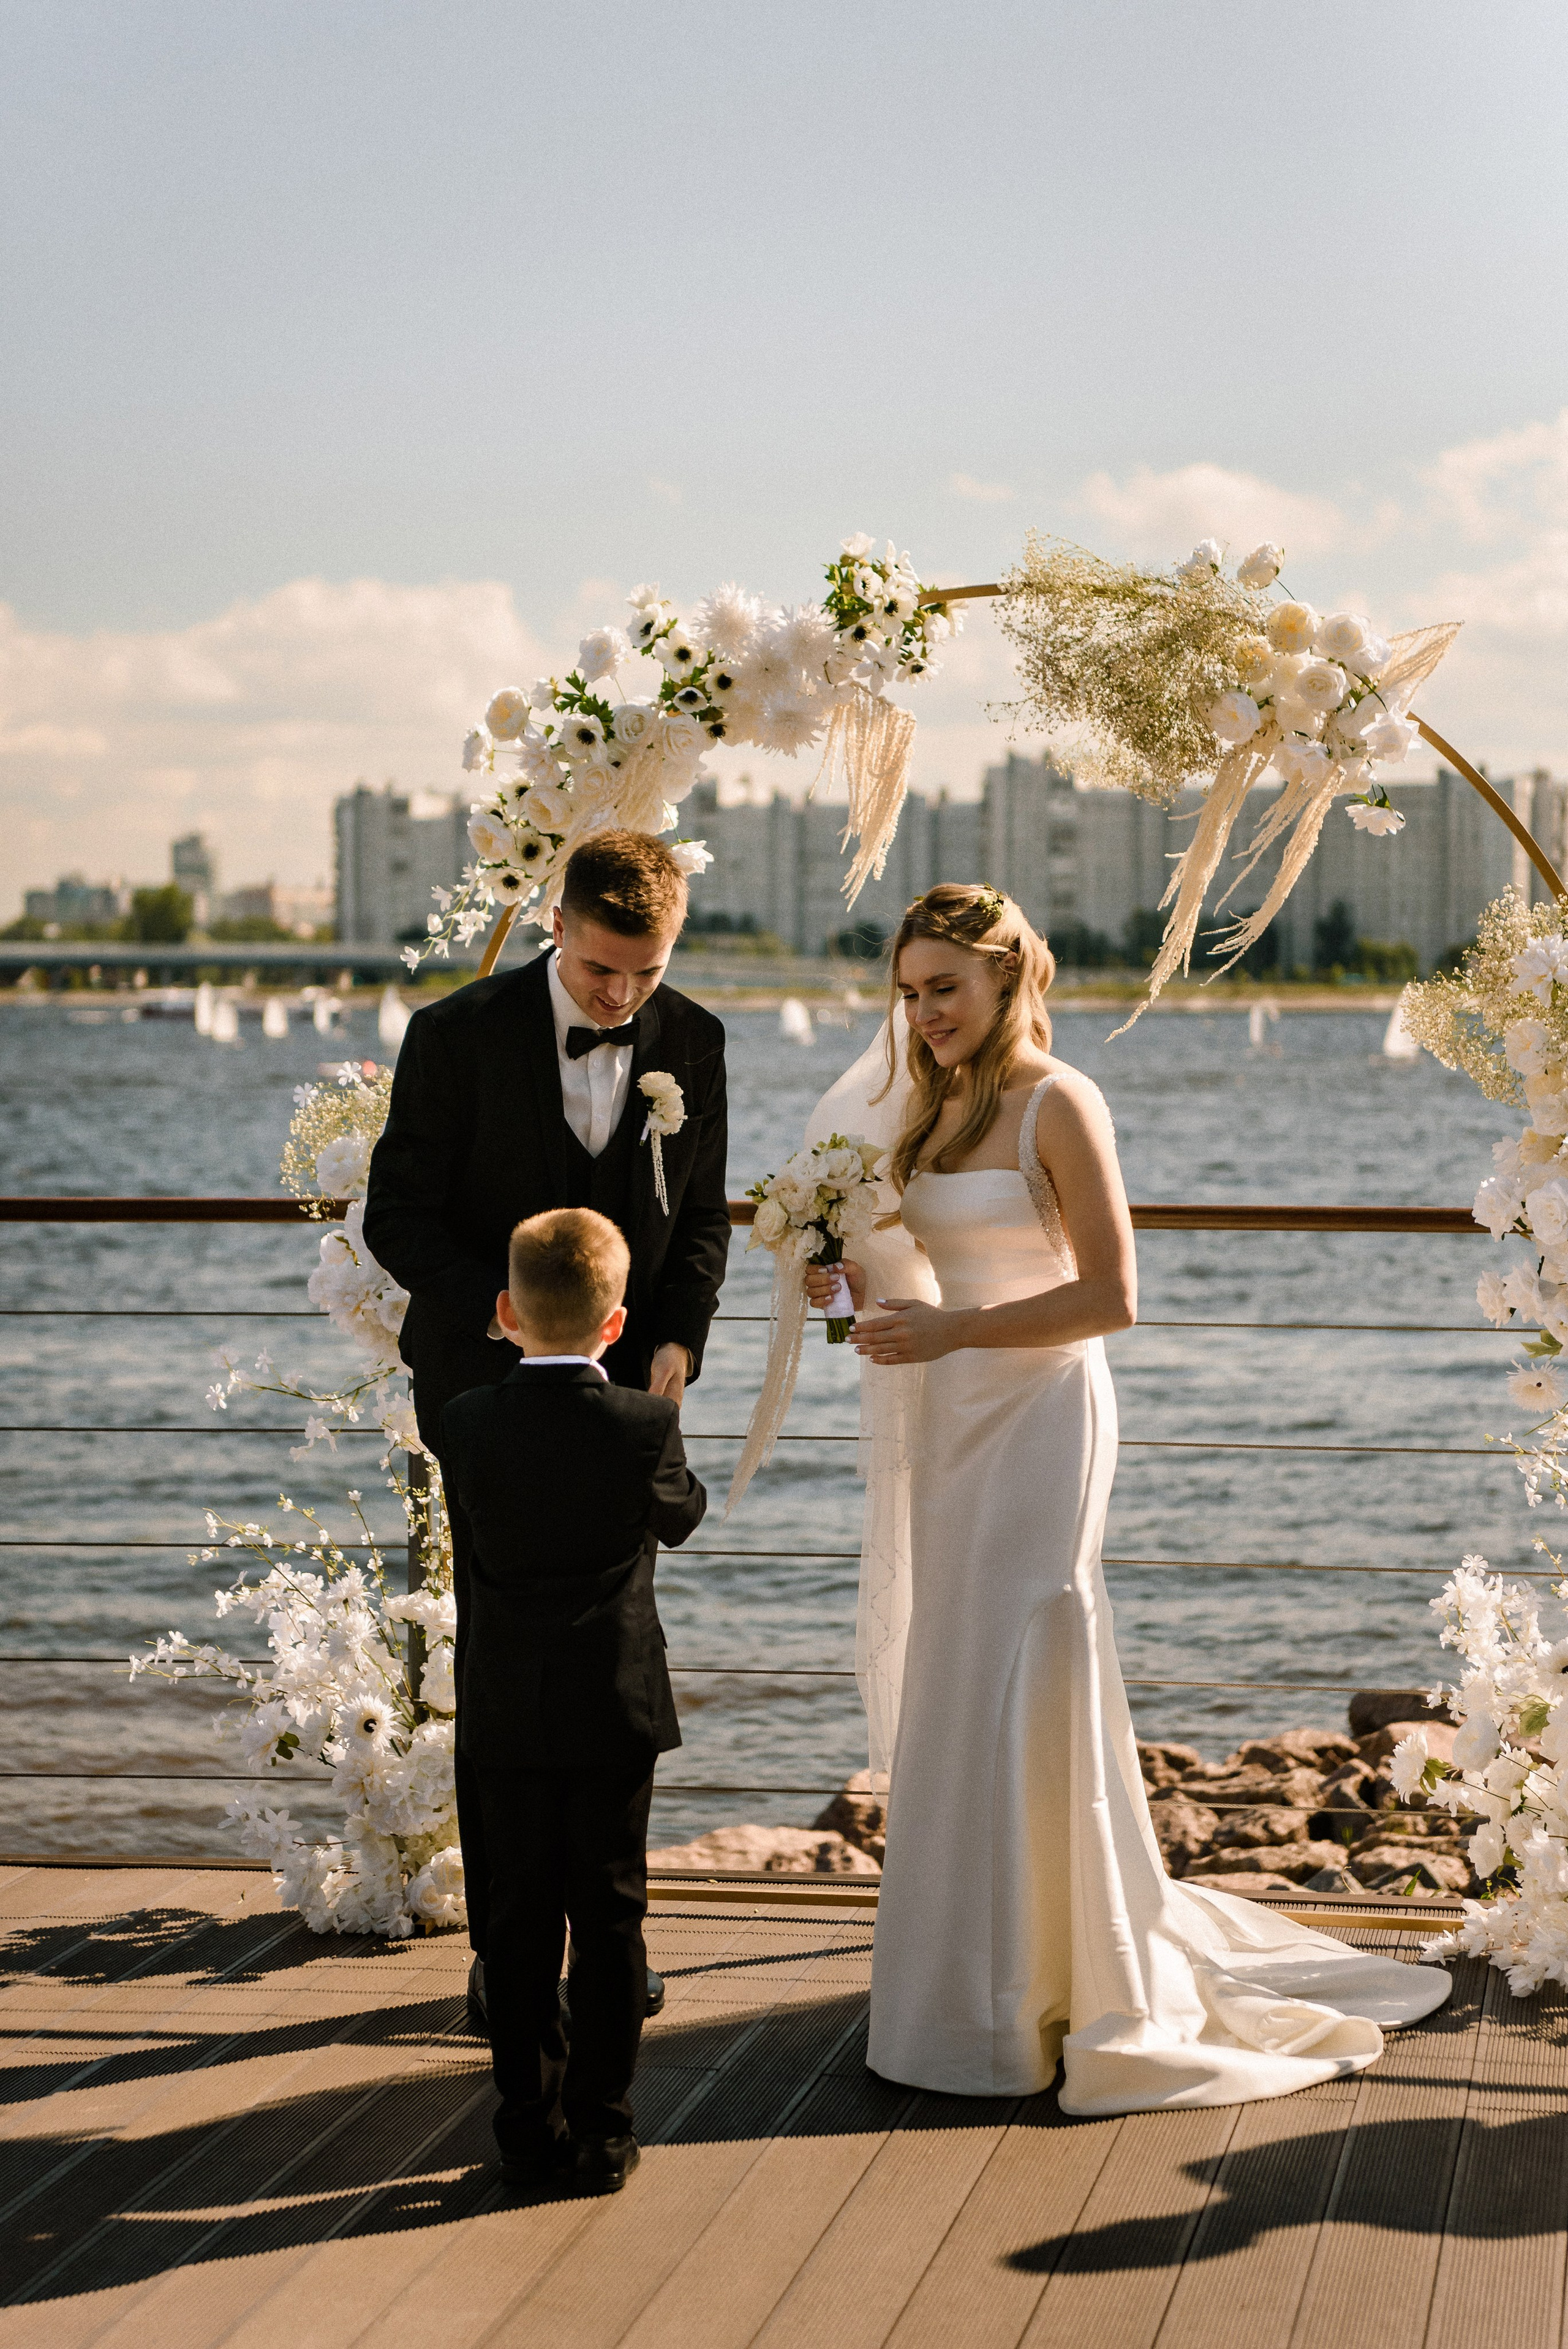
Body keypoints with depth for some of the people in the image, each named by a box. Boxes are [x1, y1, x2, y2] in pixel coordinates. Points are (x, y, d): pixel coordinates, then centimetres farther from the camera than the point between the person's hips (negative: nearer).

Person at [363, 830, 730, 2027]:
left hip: (623, 1388, 3)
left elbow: (702, 1216, 8)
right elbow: (398, 1212, -9)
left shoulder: (692, 1043, -1)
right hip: (489, 1384, -3)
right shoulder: (460, 1034, -11)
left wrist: (677, 1339, -8)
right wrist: (498, 1303, -23)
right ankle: (502, 1944, 9)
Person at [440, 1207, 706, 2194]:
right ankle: (601, 2131, 10)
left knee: (521, 1918, 10)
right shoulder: (646, 1426, -11)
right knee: (610, 1918, 6)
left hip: (508, 1710, 2)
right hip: (616, 1706, -1)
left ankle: (530, 2123, 15)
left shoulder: (469, 1423, -7)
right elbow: (683, 1515, 7)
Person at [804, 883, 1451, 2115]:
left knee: (1018, 1699, -4)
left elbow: (1110, 1296, -17)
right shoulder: (933, 1108, 11)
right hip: (949, 1422, 8)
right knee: (955, 1703, 11)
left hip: (1039, 1419, -8)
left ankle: (1041, 2001, 6)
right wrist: (857, 1284, 0)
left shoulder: (1059, 1105, -12)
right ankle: (983, 1982, 22)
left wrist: (946, 1331, -19)